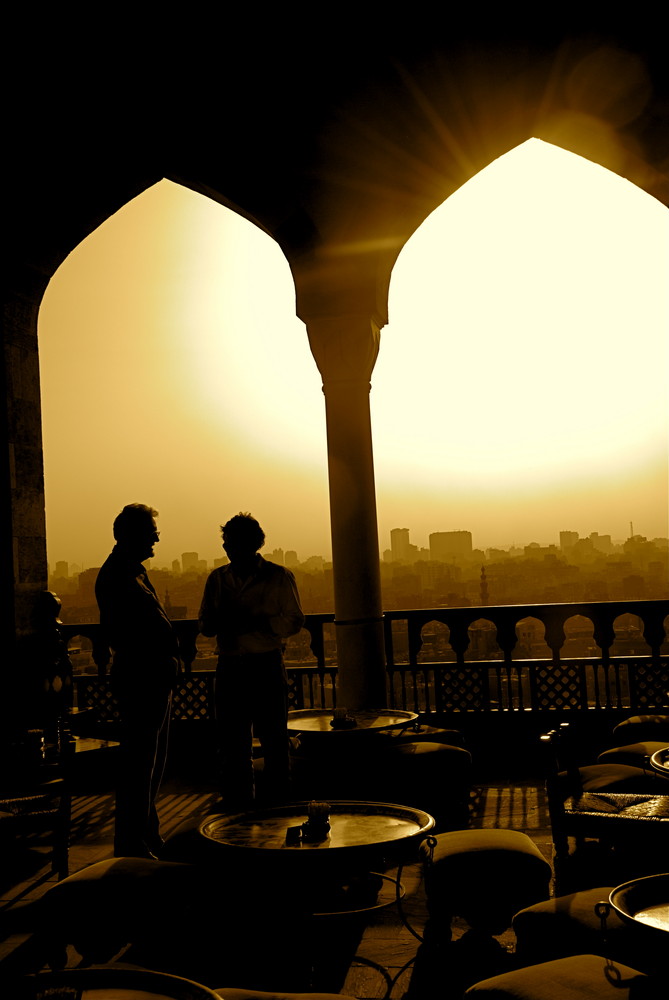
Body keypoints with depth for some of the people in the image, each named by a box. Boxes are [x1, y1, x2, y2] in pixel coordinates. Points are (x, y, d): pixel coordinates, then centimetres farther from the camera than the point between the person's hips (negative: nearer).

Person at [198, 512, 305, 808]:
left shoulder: (279, 576, 0)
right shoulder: (217, 578, 10)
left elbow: (294, 620, -3)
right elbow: (205, 625, 14)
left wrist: (257, 623, -18)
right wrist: (223, 620, -11)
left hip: (267, 665, -3)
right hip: (230, 666, 3)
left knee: (273, 737, 3)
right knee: (232, 738, 7)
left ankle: (277, 797, 15)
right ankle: (237, 799, 20)